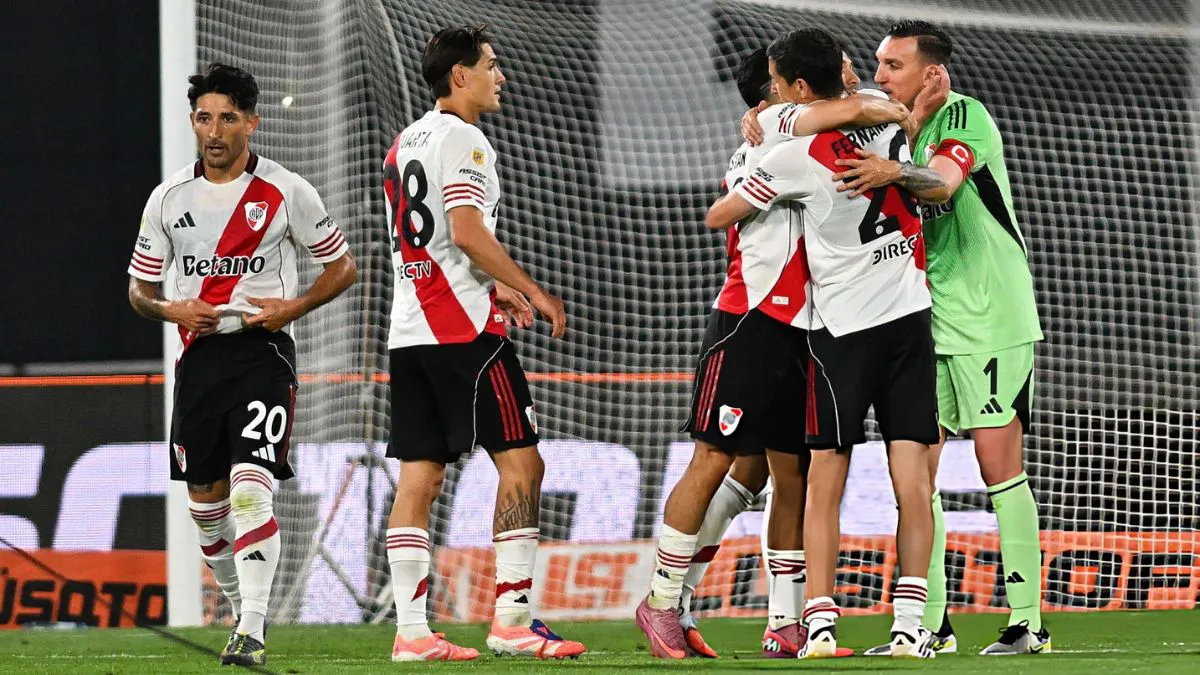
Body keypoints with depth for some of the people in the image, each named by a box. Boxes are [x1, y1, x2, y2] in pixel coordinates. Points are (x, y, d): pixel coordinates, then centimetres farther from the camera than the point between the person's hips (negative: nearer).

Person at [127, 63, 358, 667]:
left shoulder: (286, 192, -1)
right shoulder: (168, 199, 7)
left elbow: (342, 266, 7)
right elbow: (139, 288, 15)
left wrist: (292, 307, -9)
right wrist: (171, 310, -7)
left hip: (263, 351, -4)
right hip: (199, 355, 4)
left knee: (251, 488, -18)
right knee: (204, 499, 9)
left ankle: (252, 634, -22)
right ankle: (242, 610, 30)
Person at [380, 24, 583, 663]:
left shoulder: (405, 142, 20)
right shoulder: (460, 138, -8)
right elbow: (467, 233, -18)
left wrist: (493, 288, 28)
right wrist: (535, 292, -10)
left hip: (408, 332, 9)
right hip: (463, 328, -9)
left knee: (419, 478, 4)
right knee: (520, 462, -4)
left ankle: (411, 630, 0)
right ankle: (511, 618, -9)